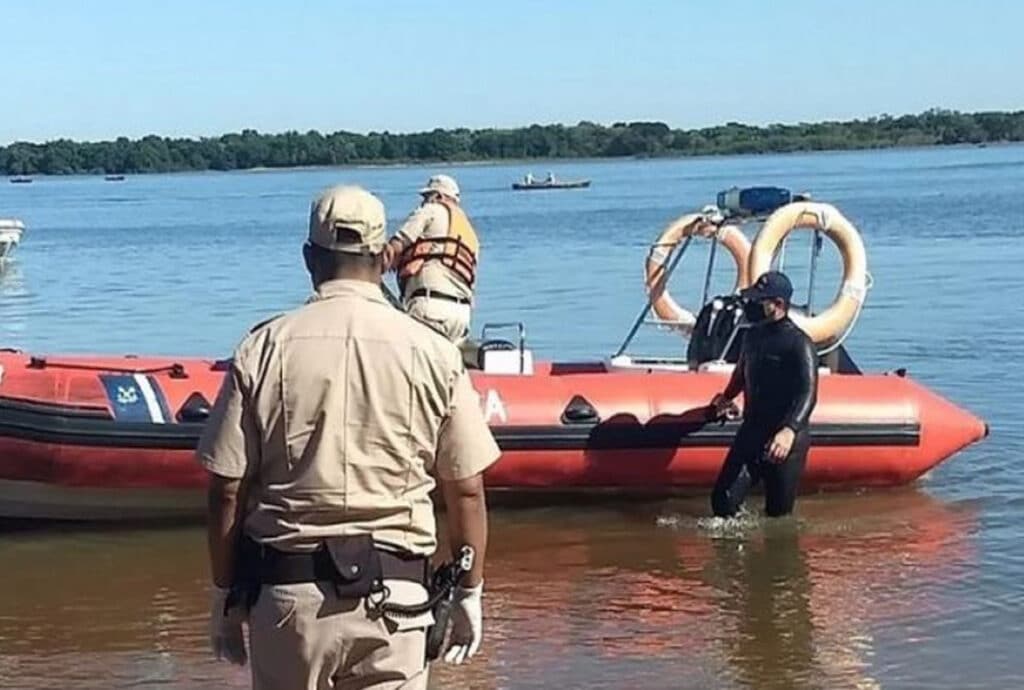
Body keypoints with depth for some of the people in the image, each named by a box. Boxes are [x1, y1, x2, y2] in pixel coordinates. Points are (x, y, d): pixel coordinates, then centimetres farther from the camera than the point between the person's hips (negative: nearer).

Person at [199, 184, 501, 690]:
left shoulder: (263, 350, -2)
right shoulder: (432, 353, -2)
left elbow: (227, 491, -2)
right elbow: (466, 491, 2)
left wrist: (224, 596, 10)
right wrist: (469, 593, 15)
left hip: (286, 591, 0)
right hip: (392, 592, 0)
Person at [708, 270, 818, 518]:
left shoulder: (798, 343, -13)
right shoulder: (753, 335, 10)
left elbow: (808, 394, -25)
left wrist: (789, 431, -40)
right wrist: (727, 397, 50)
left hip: (785, 440, -6)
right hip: (751, 432, 6)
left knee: (778, 512, 3)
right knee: (722, 501, -1)